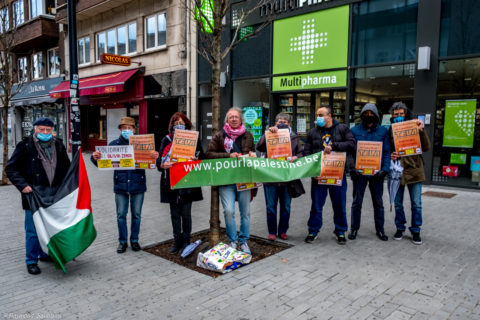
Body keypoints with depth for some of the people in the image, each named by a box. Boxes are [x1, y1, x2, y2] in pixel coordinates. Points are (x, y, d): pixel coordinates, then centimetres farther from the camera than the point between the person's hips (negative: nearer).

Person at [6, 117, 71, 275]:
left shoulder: (58, 145, 9)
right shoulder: (25, 145, -5)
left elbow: (66, 167, 19)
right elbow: (10, 169, -3)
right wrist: (22, 185, -17)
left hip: (55, 194, 5)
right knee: (33, 229, 0)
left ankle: (46, 253, 32)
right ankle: (31, 261, 14)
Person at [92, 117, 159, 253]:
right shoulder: (114, 144, 1)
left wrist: (155, 157, -30)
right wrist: (95, 158, -20)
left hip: (138, 185, 0)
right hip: (120, 185, 1)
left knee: (136, 214, 11)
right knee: (121, 215, 8)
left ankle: (134, 240, 27)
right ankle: (122, 241, 23)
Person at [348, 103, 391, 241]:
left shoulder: (383, 131, 3)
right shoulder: (354, 130, 0)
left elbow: (387, 152, 1)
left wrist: (385, 169, -10)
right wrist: (351, 167, -12)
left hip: (376, 172, 1)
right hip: (359, 172, -1)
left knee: (378, 202, 13)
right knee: (357, 202, 8)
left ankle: (380, 229, 26)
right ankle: (354, 228, 21)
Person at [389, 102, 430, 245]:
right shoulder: (390, 131, 3)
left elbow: (426, 148, -5)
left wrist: (421, 131, -17)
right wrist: (391, 156, -14)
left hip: (414, 170, -1)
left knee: (416, 204, 5)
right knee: (398, 203, 11)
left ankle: (415, 231, 20)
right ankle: (400, 228, 27)